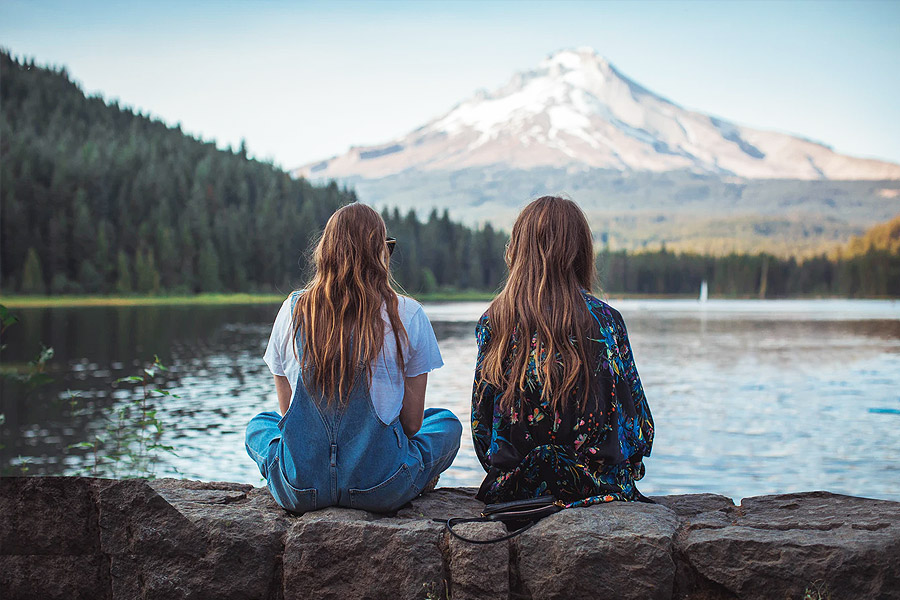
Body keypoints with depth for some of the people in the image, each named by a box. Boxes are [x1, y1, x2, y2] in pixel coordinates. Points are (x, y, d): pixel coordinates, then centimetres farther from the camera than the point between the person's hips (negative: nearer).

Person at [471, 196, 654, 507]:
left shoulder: (493, 322, -4)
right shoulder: (605, 320, -7)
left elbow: (480, 425, 2)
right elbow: (639, 425, -2)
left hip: (513, 485, 2)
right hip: (597, 486, -2)